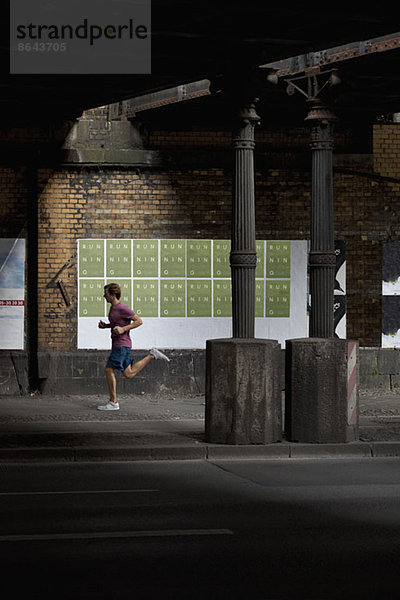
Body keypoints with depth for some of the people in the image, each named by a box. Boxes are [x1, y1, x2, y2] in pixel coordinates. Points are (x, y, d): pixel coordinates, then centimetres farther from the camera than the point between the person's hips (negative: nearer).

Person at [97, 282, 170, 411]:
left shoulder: (123, 308, -16)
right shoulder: (113, 308, 13)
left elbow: (139, 321, -15)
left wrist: (123, 329, -24)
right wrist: (104, 325, 9)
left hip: (122, 345, -10)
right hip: (117, 345, 10)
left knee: (109, 369, -8)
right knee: (128, 374, 11)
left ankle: (113, 402, -3)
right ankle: (152, 355, 15)